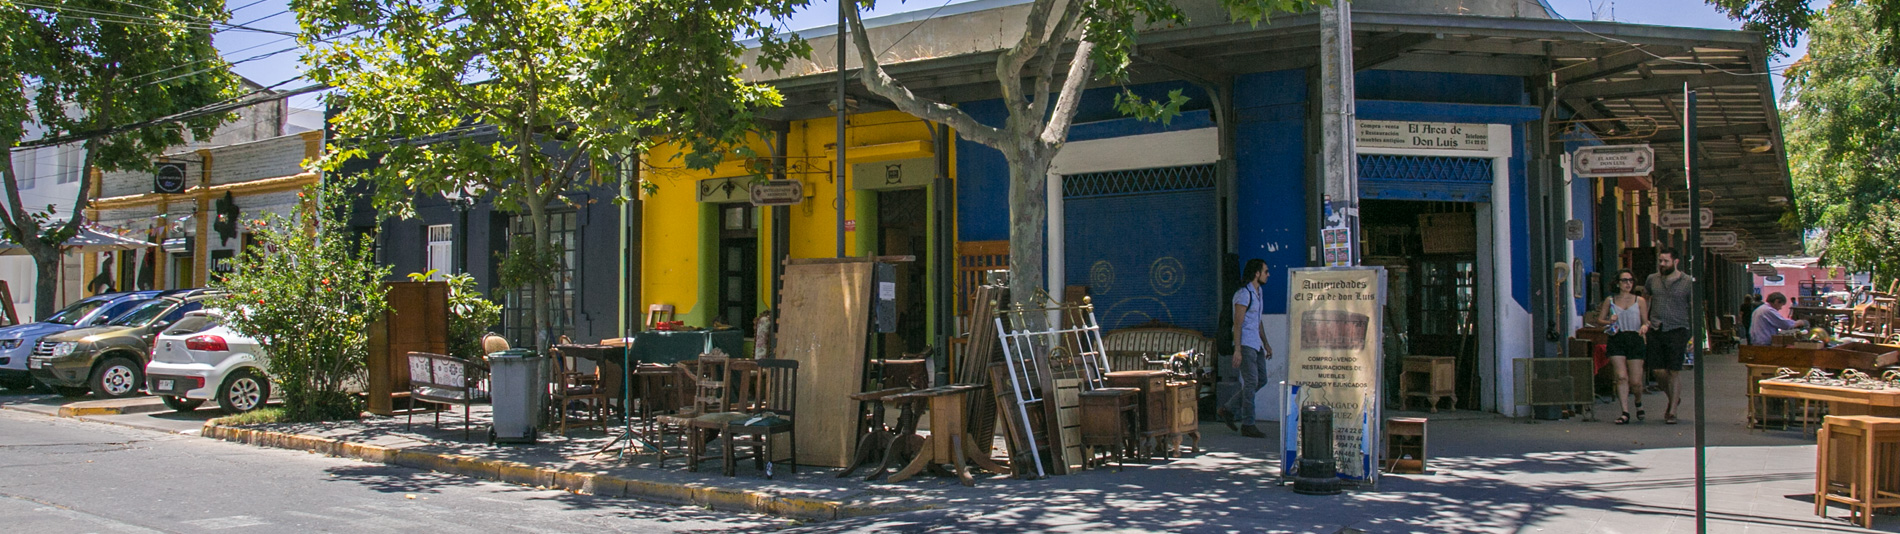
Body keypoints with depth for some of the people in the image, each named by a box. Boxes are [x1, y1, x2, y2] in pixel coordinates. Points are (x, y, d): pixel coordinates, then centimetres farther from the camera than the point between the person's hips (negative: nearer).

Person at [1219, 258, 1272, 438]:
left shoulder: (1259, 292, 15)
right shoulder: (1243, 294, -15)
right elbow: (1238, 323, -18)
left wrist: (1266, 344, 21)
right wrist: (1237, 350, -22)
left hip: (1255, 344, 10)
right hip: (1245, 343, -10)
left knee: (1261, 380, 11)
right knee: (1251, 382, -7)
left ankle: (1228, 410, 17)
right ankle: (1248, 425, 1)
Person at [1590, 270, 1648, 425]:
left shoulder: (1640, 301, 8)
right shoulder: (1610, 300, 9)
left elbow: (1646, 322, 9)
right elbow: (1599, 320, 12)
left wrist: (1645, 327, -14)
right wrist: (1609, 321, -9)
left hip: (1635, 340, 0)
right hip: (1616, 340, 0)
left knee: (1635, 381, -1)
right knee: (1621, 377, -11)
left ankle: (1639, 402, 32)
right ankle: (1625, 413, -7)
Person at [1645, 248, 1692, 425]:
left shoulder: (1689, 282, -1)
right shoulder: (1652, 279, 8)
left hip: (1677, 331, -3)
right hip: (1656, 330, 3)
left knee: (1673, 372, -3)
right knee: (1658, 370, 1)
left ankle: (1672, 412, 5)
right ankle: (1674, 399, 28)